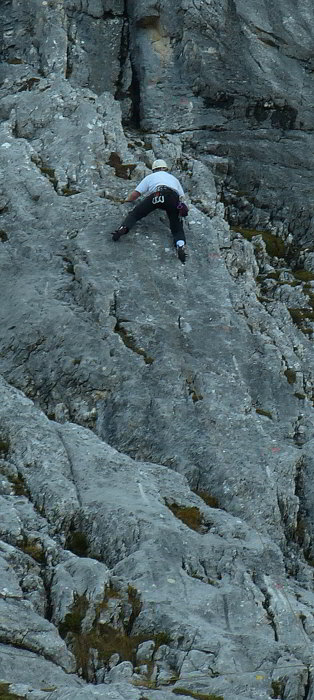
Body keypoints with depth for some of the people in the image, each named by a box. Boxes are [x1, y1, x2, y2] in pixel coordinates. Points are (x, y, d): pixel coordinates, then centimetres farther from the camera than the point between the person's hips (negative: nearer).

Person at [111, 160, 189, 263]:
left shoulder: (150, 177, 32)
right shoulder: (173, 178, 40)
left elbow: (135, 194, 25)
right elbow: (181, 196, 33)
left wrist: (127, 200, 44)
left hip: (157, 194, -2)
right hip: (174, 198, 2)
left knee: (136, 213, 8)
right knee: (177, 227, 5)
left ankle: (124, 227, -20)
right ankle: (180, 244, -25)